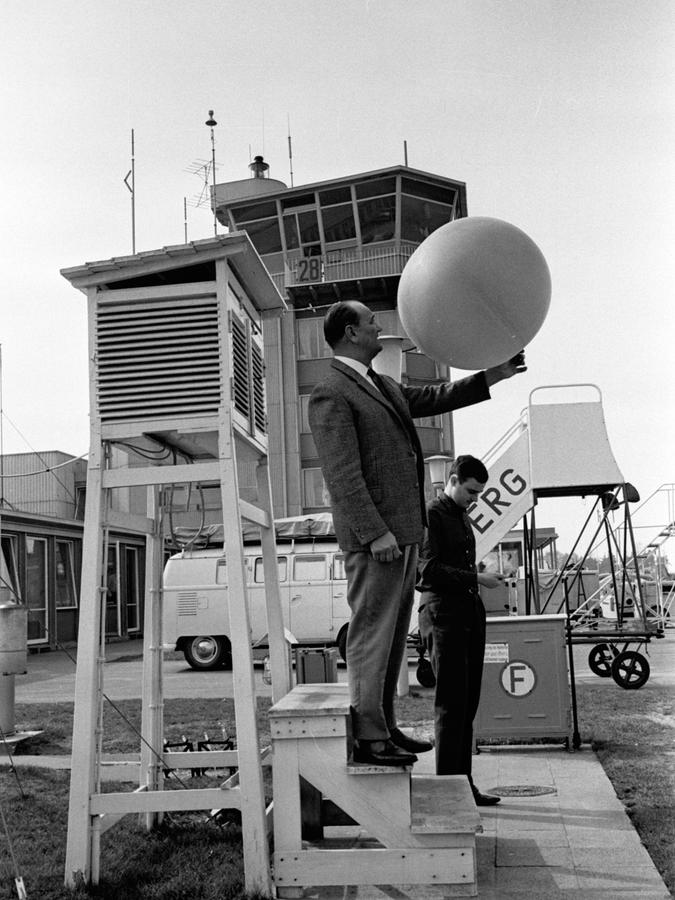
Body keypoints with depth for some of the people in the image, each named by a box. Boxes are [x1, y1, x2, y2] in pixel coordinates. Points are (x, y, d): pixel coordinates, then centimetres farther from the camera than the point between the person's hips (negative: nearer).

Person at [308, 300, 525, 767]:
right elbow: (343, 476, -16)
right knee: (371, 636, -4)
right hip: (374, 535, -10)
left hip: (403, 530, 10)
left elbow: (432, 398, 33)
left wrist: (491, 377, 30)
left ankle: (385, 726, 23)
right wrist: (374, 532, -21)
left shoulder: (383, 386, 19)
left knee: (393, 636, 14)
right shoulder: (331, 395, -10)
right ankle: (367, 737, 3)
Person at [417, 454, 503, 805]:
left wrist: (486, 580, 13)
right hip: (442, 613, -8)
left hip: (470, 612, 8)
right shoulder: (431, 516, -6)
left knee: (467, 703, 9)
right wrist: (477, 578, -16)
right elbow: (429, 570, -14)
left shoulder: (463, 517, 21)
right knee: (451, 703, -8)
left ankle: (463, 784, 15)